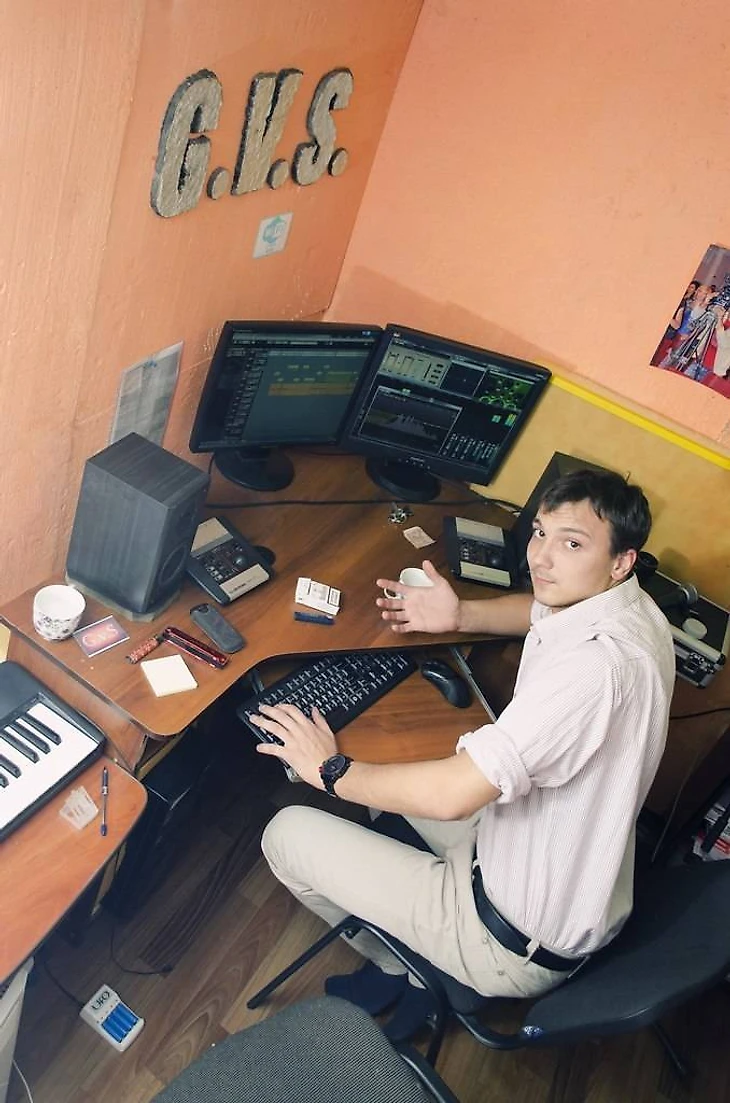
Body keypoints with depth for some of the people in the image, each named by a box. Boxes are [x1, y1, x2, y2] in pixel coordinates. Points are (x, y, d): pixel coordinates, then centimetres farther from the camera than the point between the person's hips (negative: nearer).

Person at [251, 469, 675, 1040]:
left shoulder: (595, 665, -35)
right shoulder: (625, 604, -5)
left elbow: (452, 795, -36)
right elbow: (543, 611, 19)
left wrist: (331, 771, -19)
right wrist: (461, 616, 1)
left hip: (523, 944, -9)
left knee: (288, 834, -4)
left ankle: (398, 965, 23)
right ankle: (417, 958, 26)